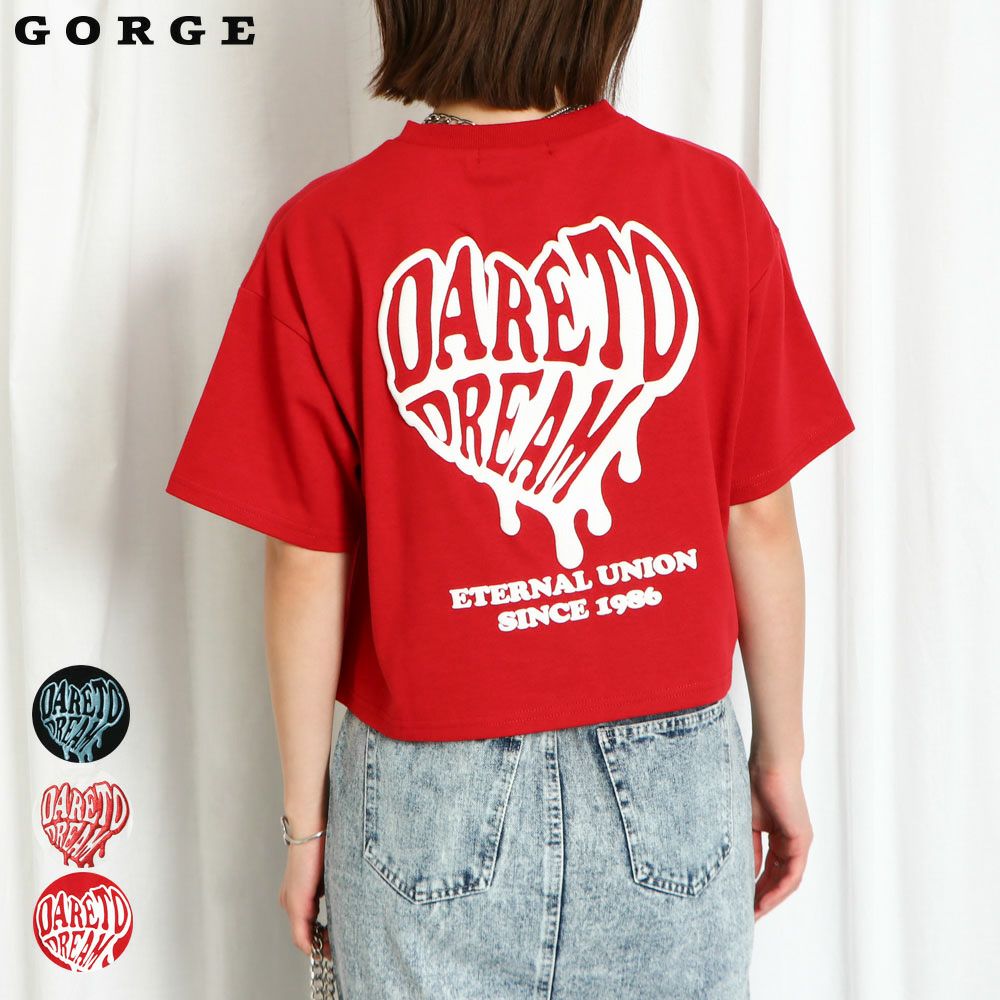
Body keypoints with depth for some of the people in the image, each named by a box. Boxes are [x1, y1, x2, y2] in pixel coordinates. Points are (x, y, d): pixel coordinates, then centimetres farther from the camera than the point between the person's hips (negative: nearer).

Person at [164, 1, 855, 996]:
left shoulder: (326, 233, -12)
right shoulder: (714, 202, -8)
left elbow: (309, 564, -9)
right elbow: (760, 519, -3)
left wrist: (307, 817, 4)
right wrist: (779, 756, 10)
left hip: (432, 794, -1)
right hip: (674, 775, 2)